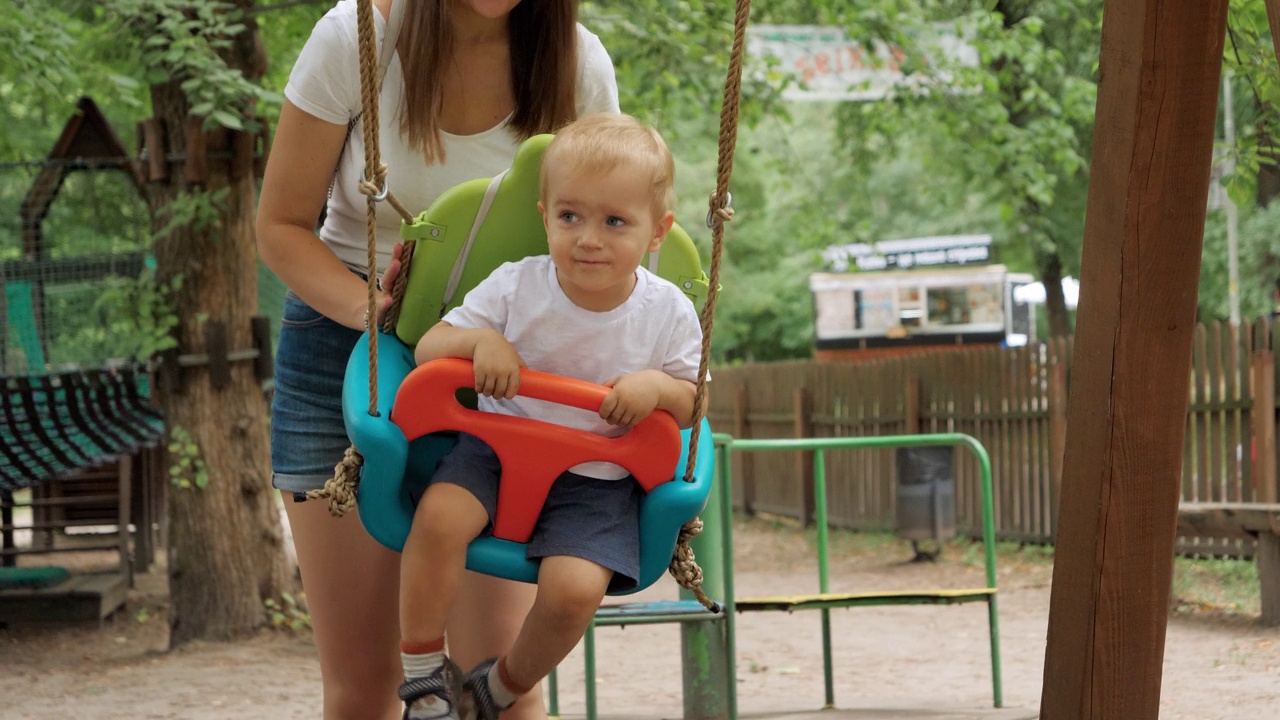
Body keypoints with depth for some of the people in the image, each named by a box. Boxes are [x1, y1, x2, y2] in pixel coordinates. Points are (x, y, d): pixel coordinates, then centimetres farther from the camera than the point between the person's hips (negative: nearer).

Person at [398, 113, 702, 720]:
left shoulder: (668, 313, -7)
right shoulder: (515, 287, -9)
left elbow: (691, 405, 4)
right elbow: (428, 349, -5)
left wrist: (658, 386, -20)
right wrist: (478, 340, -27)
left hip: (596, 482, 0)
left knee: (574, 587, -23)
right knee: (439, 515, -29)